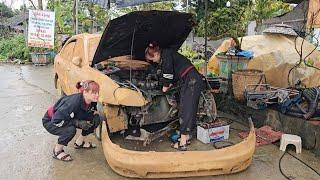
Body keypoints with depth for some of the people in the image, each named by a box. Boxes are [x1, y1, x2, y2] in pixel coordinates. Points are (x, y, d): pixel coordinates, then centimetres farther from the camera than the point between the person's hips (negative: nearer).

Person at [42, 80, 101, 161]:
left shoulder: (92, 102, -19)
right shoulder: (74, 102, -38)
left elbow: (92, 112, 3)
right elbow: (56, 121, -33)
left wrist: (92, 119, -20)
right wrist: (77, 123, -36)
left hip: (68, 119, 7)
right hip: (50, 121, -6)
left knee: (96, 119, -9)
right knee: (70, 130, -37)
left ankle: (79, 142, 11)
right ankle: (57, 151, -7)